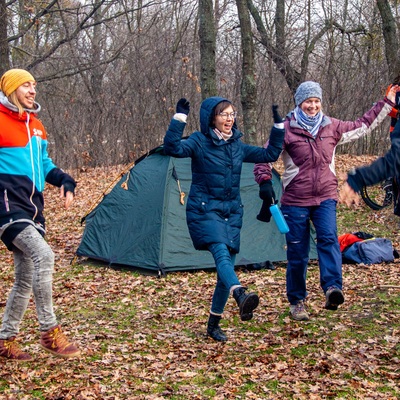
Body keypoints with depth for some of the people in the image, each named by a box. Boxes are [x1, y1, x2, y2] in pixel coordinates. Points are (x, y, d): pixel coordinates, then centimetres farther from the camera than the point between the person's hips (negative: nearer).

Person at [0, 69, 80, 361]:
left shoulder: (36, 126, 17)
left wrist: (64, 181, 8)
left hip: (32, 209, 9)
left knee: (26, 278, 10)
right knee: (43, 255, -25)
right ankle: (50, 332, -15)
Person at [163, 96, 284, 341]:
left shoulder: (237, 145, 10)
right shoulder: (199, 142, -7)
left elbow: (270, 154, 18)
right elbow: (173, 148, -26)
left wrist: (279, 127, 12)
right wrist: (180, 118, -32)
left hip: (232, 212, 6)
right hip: (205, 211, -6)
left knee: (227, 265, 4)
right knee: (221, 252, -29)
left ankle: (214, 325, 15)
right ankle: (242, 297, -54)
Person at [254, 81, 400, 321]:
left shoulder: (332, 127, 8)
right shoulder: (286, 129, -4)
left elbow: (363, 126, 21)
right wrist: (265, 181, -19)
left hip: (326, 198, 2)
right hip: (295, 201, -2)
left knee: (329, 239, -23)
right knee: (297, 253, 1)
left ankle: (333, 289, -35)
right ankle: (297, 302, 17)